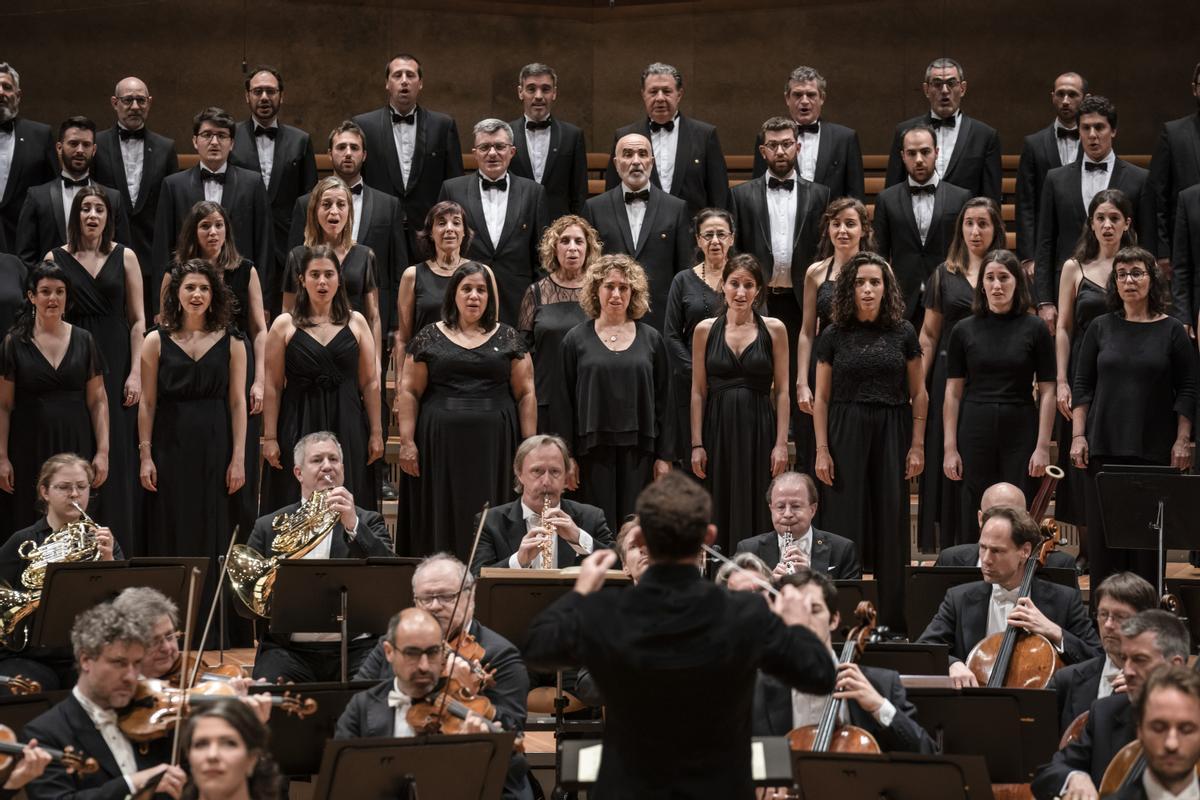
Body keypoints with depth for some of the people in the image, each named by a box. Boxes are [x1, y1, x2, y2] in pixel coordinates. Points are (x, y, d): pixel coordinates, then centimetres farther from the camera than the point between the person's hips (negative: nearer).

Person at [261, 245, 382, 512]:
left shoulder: (356, 322, 7)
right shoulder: (284, 325, 2)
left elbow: (370, 383, 7)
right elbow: (273, 386, 0)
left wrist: (375, 433, 3)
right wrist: (270, 437, -4)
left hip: (347, 429, 1)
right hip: (299, 427, -1)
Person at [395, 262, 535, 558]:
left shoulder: (507, 339, 8)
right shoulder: (429, 338, 6)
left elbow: (526, 394, 5)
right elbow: (409, 392, 4)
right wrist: (407, 442, -5)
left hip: (494, 445, 0)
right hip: (441, 444, 0)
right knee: (443, 521, 1)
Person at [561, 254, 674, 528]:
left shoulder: (650, 339, 7)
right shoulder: (576, 339, 4)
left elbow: (663, 400, 7)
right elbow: (566, 401, 3)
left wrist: (664, 455, 2)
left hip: (639, 451, 1)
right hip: (593, 450, -1)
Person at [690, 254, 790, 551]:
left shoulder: (774, 329, 2)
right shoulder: (705, 330, 5)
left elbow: (782, 390, 1)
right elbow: (698, 391, 5)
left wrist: (781, 443, -6)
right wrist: (697, 444, -1)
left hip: (759, 429, -1)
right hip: (718, 429, 1)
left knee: (758, 515, -1)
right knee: (720, 513, 3)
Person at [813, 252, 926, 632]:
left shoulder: (903, 334, 3)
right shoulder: (833, 337, 3)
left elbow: (919, 394, 6)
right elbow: (821, 398, 3)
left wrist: (917, 445, 0)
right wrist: (822, 450, -3)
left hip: (891, 434, 0)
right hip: (846, 433, 0)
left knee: (890, 527, 2)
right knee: (845, 525, -1)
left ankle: (892, 620, 9)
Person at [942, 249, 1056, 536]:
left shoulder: (1034, 329, 0)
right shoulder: (965, 330, 4)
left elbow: (1047, 392, 0)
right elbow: (953, 393, 4)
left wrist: (1043, 446, -6)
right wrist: (950, 448, -2)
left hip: (1020, 433, -1)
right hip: (975, 433, 1)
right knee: (974, 518, 3)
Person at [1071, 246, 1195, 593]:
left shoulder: (1171, 330, 3)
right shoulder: (1100, 328, 7)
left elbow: (1187, 390, 3)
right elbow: (1082, 386, 8)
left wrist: (1183, 440, -3)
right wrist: (1078, 435, 0)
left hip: (1154, 448, -1)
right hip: (1104, 446, 1)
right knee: (1102, 533, 1)